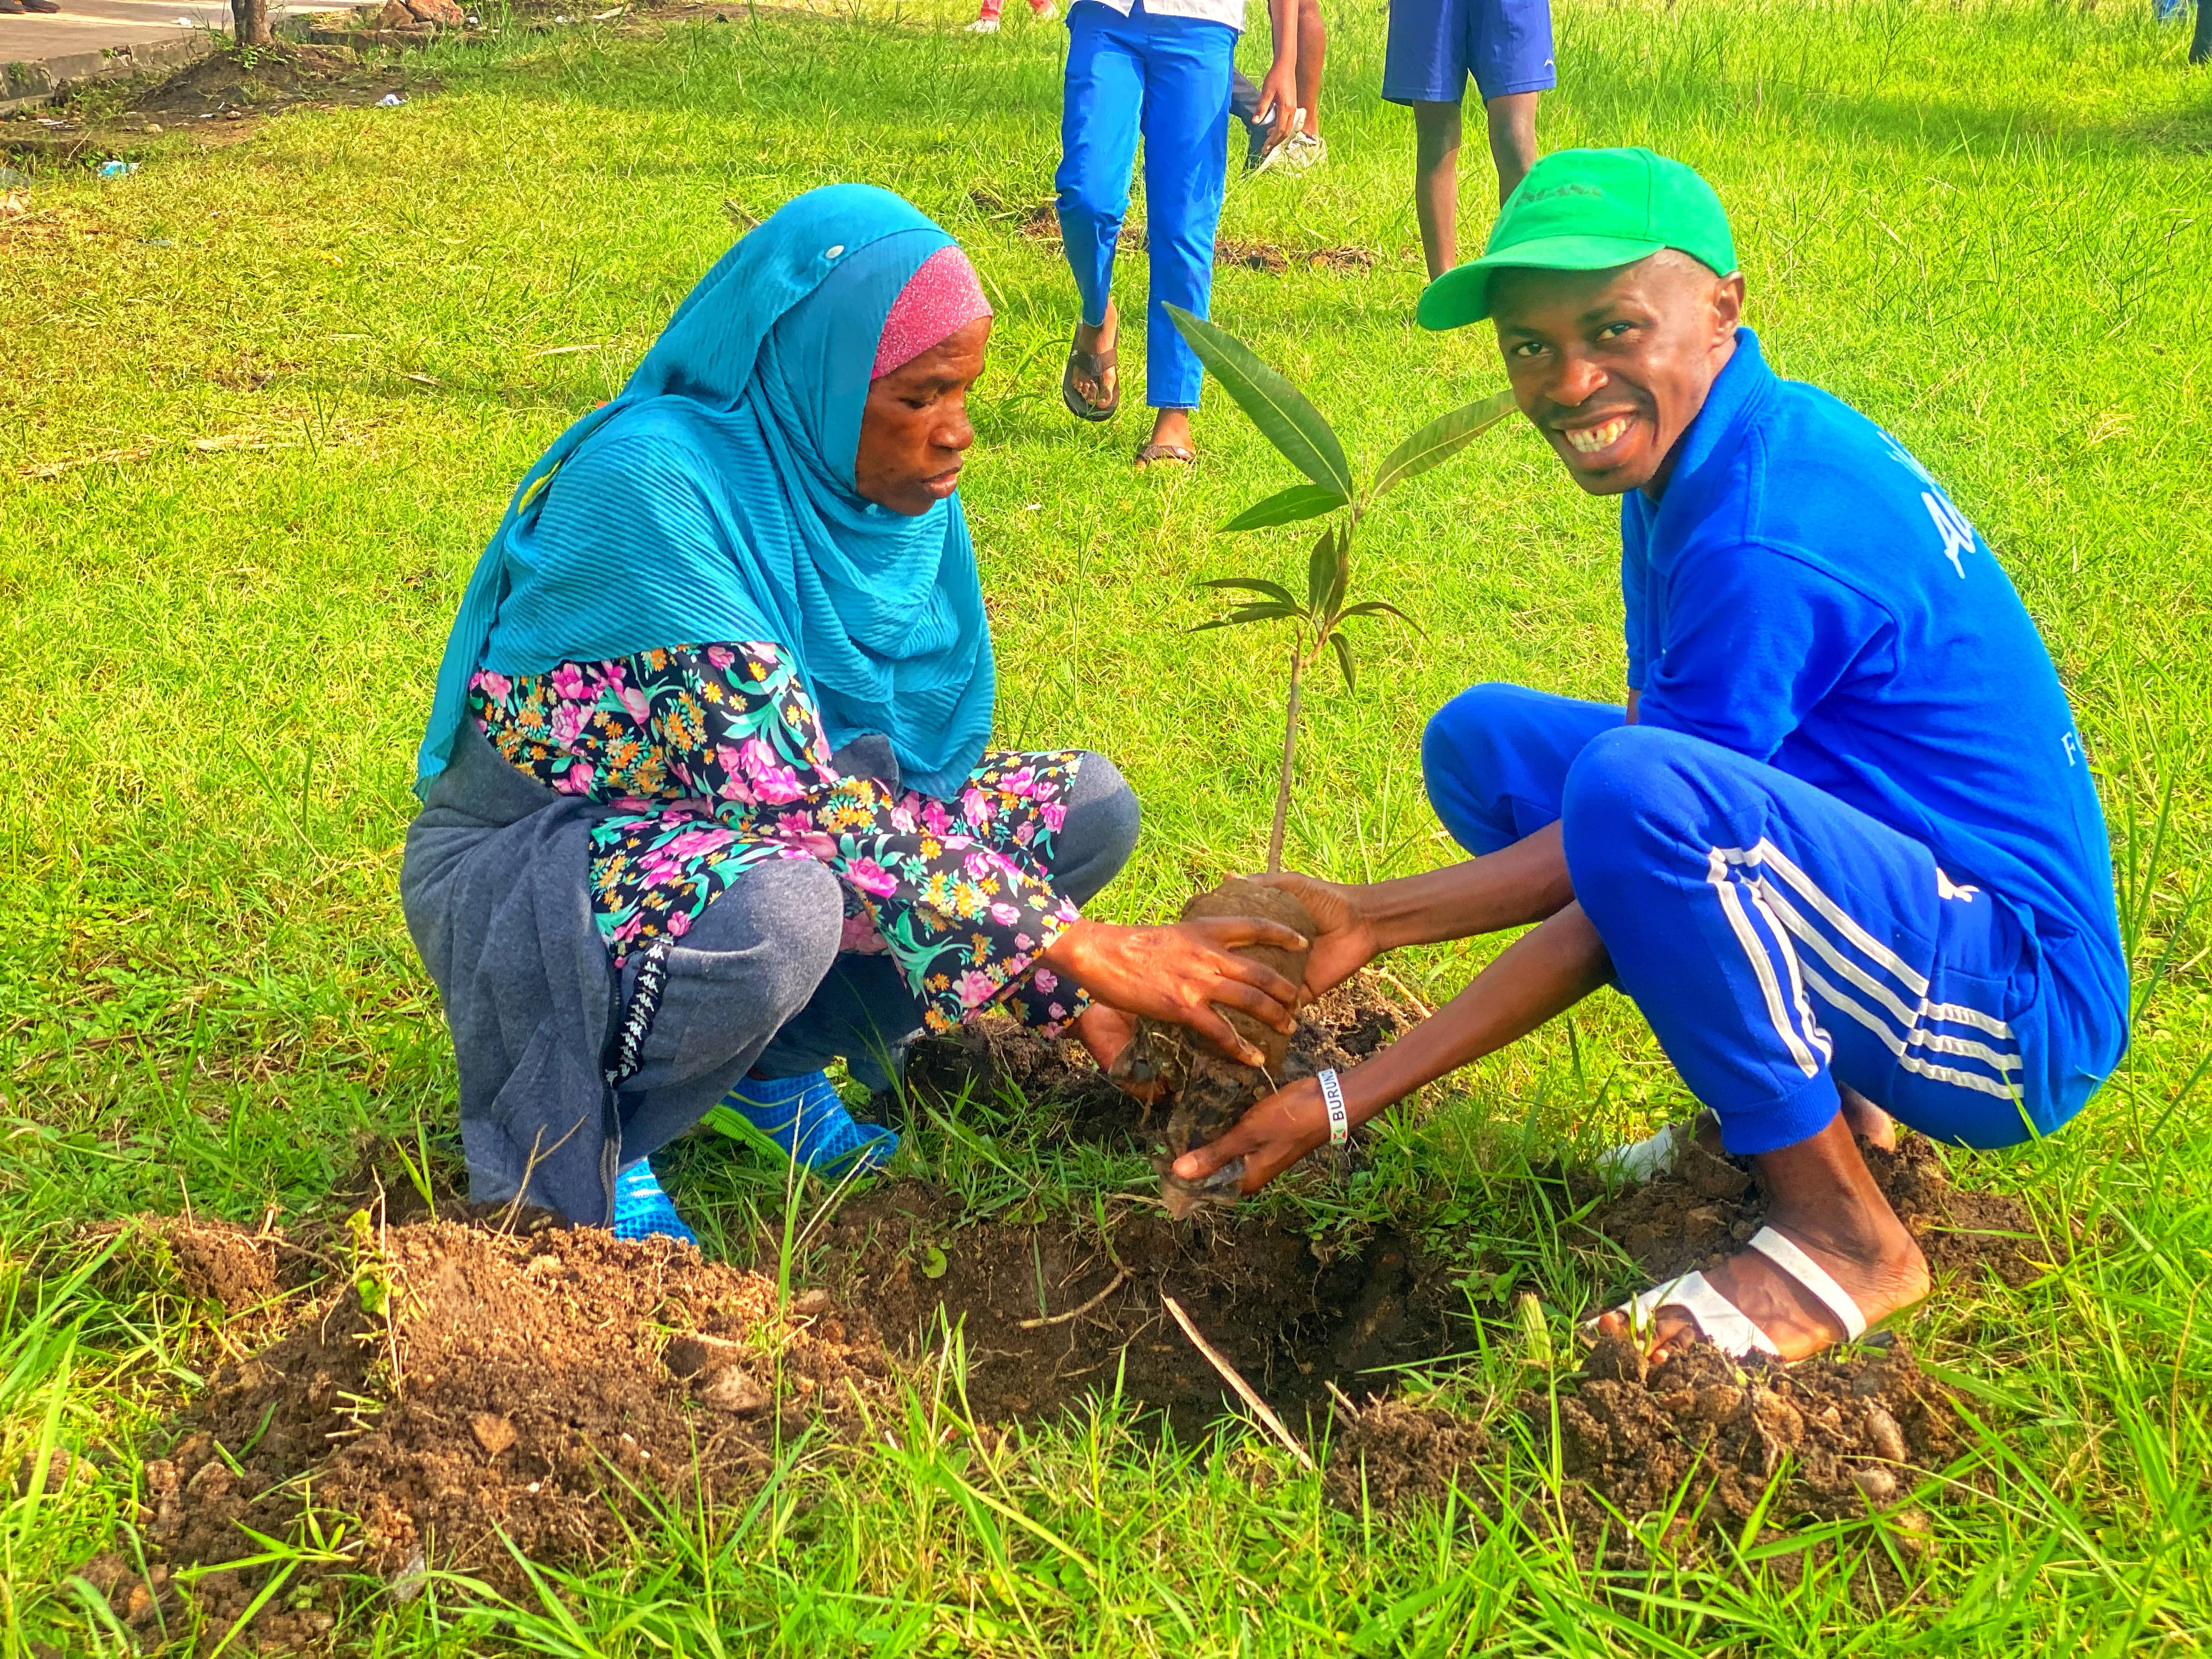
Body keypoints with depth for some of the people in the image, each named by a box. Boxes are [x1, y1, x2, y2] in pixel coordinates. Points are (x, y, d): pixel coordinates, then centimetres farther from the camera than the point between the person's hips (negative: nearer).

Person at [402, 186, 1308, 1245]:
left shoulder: (905, 499, -5)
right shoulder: (653, 478, -27)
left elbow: (924, 768, 2)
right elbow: (787, 794, -33)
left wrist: (1071, 997, -8)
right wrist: (1077, 946, -34)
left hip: (734, 836, 7)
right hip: (523, 869, -7)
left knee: (1087, 802, -5)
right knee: (779, 911, -40)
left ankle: (775, 1064, 3)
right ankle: (560, 1145, -11)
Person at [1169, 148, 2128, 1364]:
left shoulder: (1764, 543, -26)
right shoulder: (1703, 456, 4)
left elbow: (1628, 849, -20)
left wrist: (1351, 1100, -16)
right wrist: (1360, 923, -4)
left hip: (2019, 1013, -10)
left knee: (1634, 794, -36)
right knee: (1484, 740, 9)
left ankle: (1840, 1237, -13)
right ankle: (1816, 1101, 10)